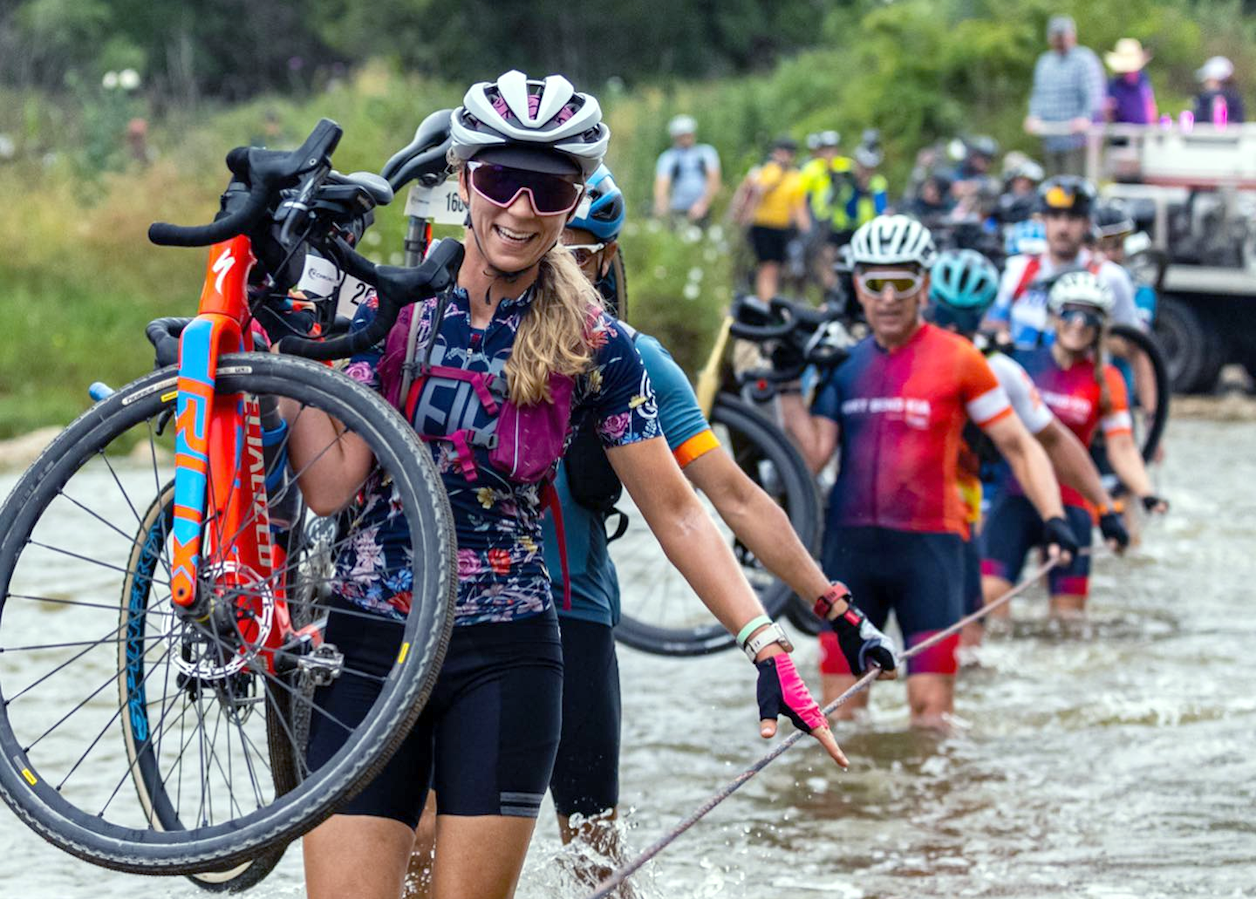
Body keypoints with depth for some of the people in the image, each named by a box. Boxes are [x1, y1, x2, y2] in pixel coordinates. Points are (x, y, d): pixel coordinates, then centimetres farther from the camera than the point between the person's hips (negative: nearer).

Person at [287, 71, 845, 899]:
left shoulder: (593, 347, -1)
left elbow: (676, 512, 1)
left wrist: (768, 648, -6)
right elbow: (330, 487, -4)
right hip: (367, 648, 1)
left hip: (504, 663, -1)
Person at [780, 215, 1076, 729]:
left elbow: (1017, 444, 3)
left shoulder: (956, 358, 0)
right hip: (851, 545, 3)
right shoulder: (844, 362, 10)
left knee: (932, 708, -11)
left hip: (928, 546, -3)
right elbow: (812, 455, 3)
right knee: (839, 715, 1)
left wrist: (1053, 518, -9)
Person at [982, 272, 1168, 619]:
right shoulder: (1024, 362, 5)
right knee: (988, 594, -14)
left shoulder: (1106, 380, 2)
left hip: (1069, 503, 0)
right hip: (1015, 496, 0)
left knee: (1069, 610, 0)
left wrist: (1147, 495, -18)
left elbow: (1121, 447, -4)